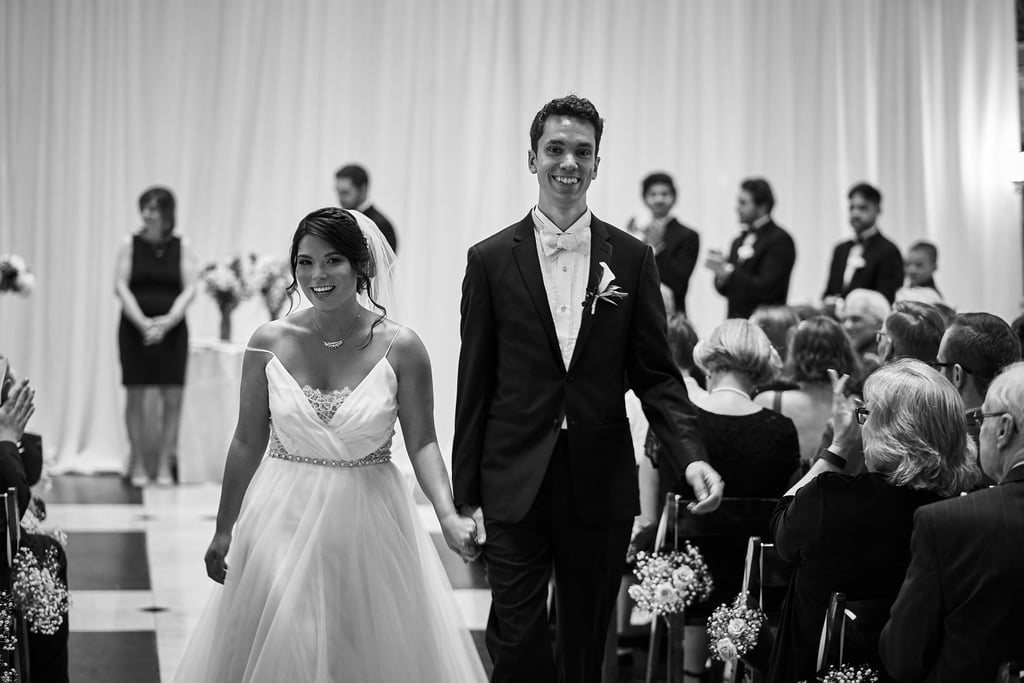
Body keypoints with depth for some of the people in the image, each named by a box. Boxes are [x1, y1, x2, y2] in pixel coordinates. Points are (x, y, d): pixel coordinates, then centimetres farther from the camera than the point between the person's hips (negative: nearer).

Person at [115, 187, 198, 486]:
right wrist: (142, 322, -18)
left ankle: (164, 465, 3)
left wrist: (168, 321, -19)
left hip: (171, 330, 0)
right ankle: (138, 465, 8)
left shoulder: (181, 250, 5)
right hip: (135, 329, 0)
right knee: (136, 396, 0)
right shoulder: (131, 247, 4)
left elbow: (189, 290, -3)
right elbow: (121, 286, -4)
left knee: (172, 398, -3)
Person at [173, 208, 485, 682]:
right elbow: (247, 442, 4)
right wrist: (224, 530, 9)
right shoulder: (270, 343, -3)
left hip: (367, 525, -1)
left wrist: (448, 516, -19)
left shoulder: (400, 348, -8)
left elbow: (421, 443, -4)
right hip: (283, 520, 1)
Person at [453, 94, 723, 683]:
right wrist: (465, 495, 2)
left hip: (601, 487, 1)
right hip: (516, 486, -1)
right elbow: (475, 386, 3)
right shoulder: (491, 259, 2)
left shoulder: (632, 259, 5)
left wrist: (691, 456, -12)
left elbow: (656, 375, 5)